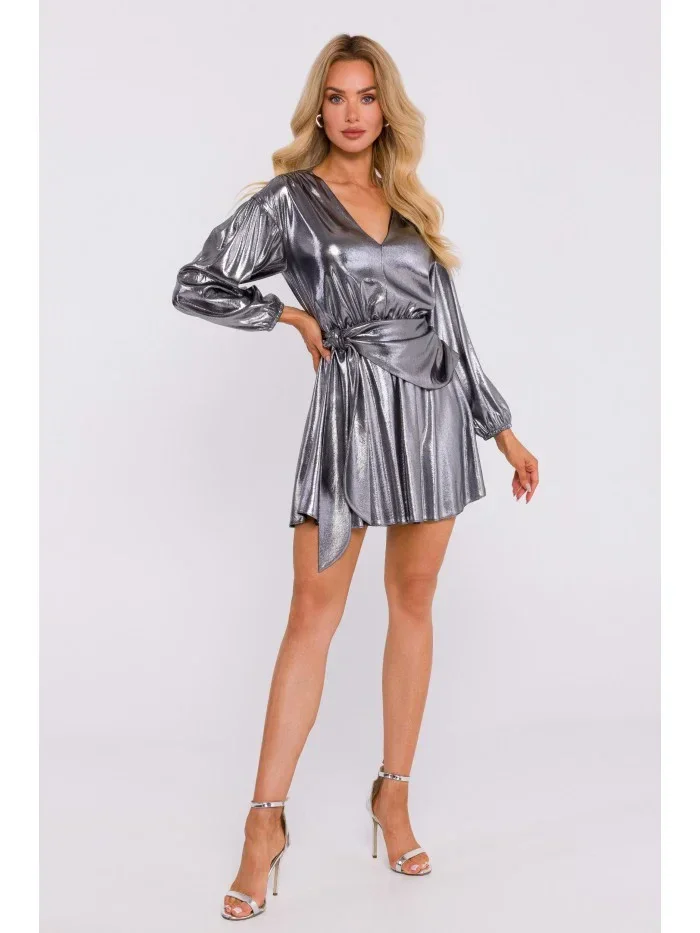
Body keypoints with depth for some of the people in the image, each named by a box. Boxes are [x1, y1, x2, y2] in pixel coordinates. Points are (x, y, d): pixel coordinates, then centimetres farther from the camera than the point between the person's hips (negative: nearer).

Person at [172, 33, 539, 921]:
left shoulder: (409, 204, 15)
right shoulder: (288, 200, 2)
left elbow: (450, 326, 15)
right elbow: (195, 284, -2)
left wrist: (504, 431, 14)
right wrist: (295, 317, -1)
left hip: (436, 411, 5)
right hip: (353, 412, -4)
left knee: (413, 602, 7)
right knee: (313, 614, -6)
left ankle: (393, 795, 20)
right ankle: (266, 823, 1)